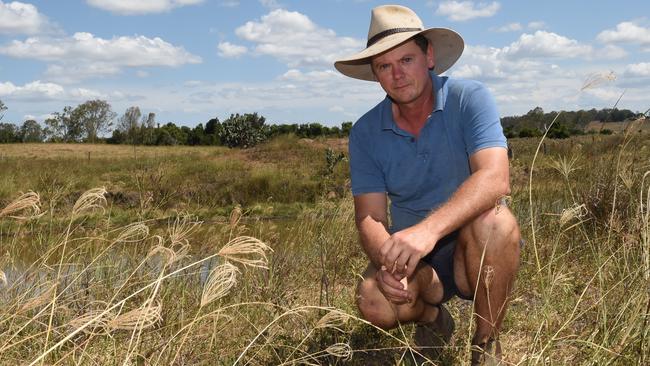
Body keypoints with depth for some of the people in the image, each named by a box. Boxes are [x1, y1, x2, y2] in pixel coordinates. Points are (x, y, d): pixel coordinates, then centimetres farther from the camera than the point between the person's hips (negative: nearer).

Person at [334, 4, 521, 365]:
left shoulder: (469, 99, -14)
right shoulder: (365, 133, -4)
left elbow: (494, 179, -29)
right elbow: (369, 216, -7)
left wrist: (429, 229, -45)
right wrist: (386, 260, -31)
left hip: (478, 252, -2)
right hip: (414, 257, 2)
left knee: (492, 221, -35)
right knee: (374, 302, -28)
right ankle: (433, 316, 9)